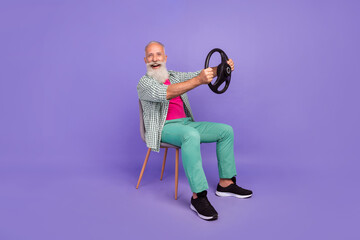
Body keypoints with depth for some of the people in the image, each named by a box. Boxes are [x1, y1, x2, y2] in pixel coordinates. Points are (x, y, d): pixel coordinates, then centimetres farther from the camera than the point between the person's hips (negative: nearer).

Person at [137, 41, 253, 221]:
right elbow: (165, 93, -26)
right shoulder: (145, 82, -5)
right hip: (164, 128, -7)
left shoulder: (174, 76, 18)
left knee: (226, 130, -2)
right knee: (191, 135, -38)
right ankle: (198, 196, -34)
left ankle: (226, 183, 2)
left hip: (186, 123, 8)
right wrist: (198, 80, -36)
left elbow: (198, 74, 6)